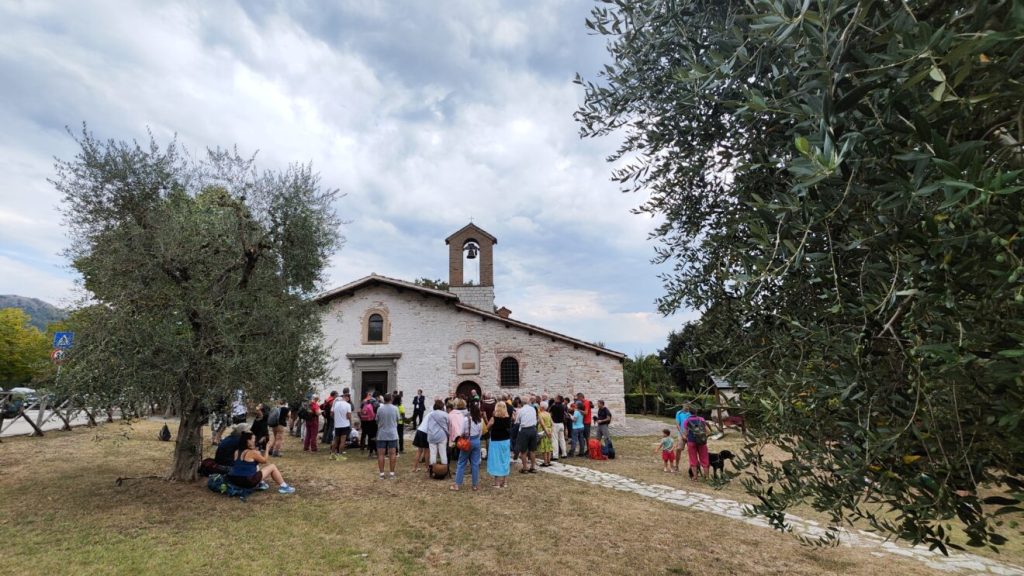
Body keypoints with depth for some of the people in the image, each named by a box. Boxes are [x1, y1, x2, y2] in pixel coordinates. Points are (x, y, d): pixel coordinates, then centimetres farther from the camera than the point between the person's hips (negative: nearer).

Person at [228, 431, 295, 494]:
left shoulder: (238, 452, 8)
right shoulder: (252, 452, -13)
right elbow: (264, 461, 2)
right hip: (248, 482, -8)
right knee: (272, 467, 4)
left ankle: (261, 483, 26)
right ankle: (283, 487, 10)